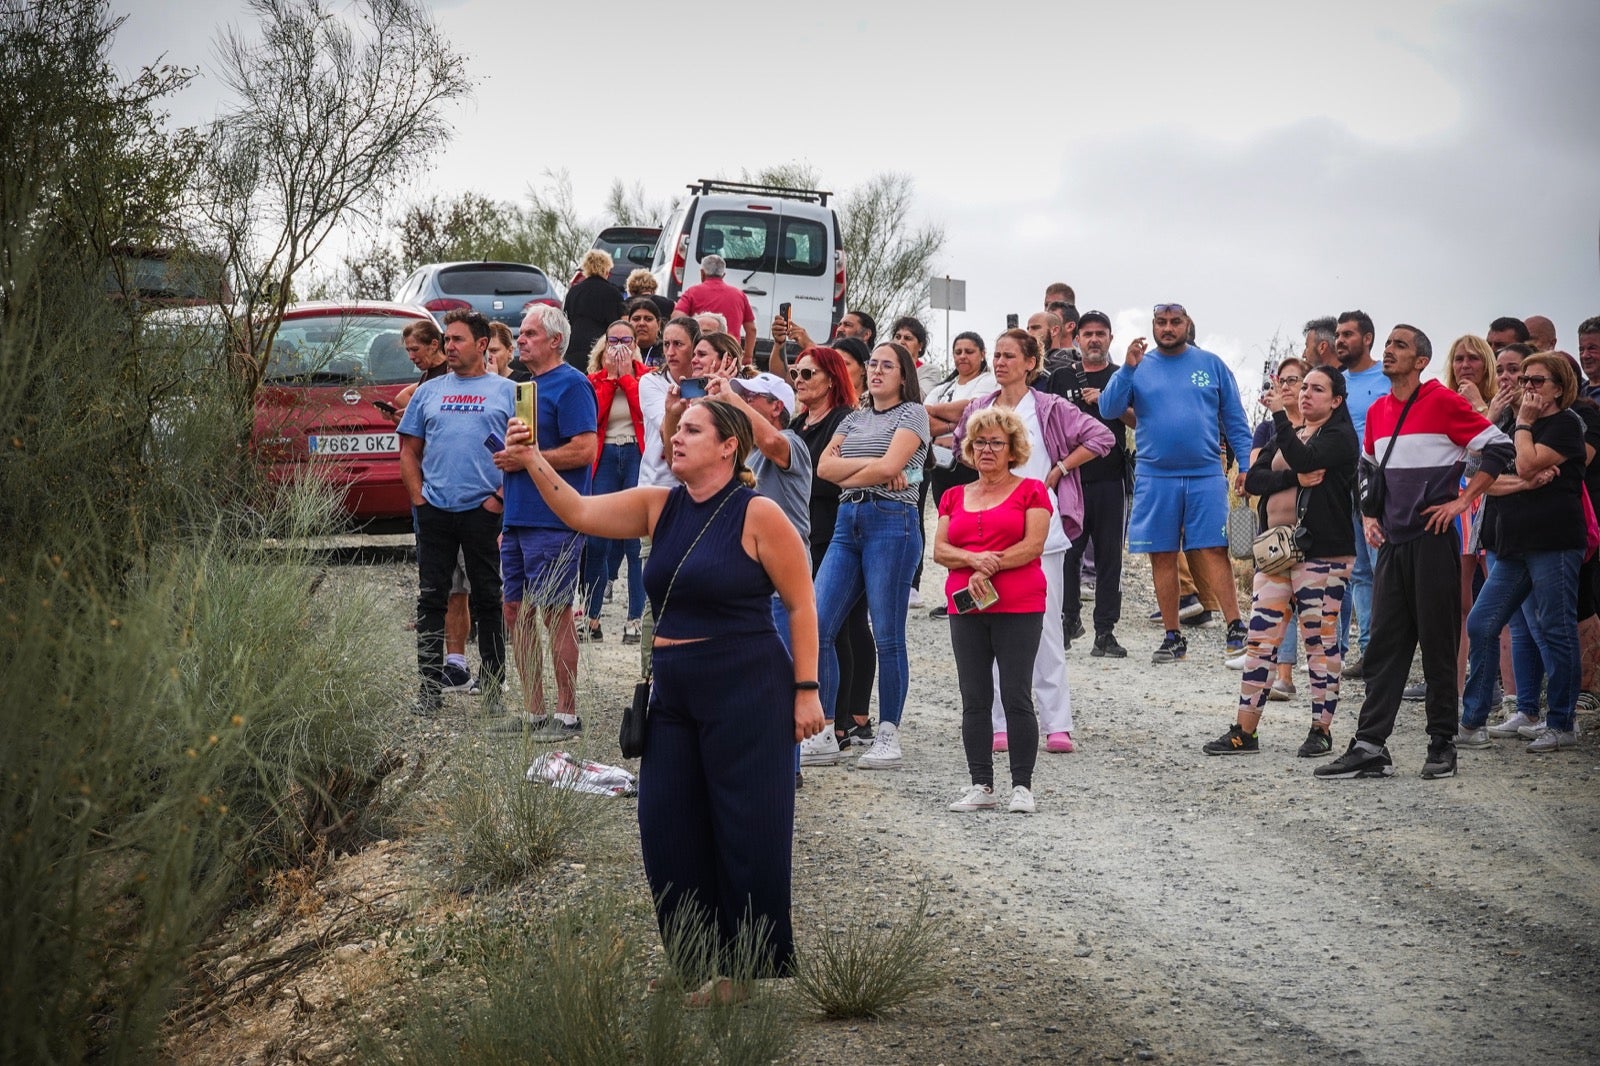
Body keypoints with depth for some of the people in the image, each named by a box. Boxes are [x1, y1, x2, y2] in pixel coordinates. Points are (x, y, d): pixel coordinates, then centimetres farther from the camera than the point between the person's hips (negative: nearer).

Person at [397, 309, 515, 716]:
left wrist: (502, 497, -9)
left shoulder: (507, 392, 5)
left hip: (485, 511, -3)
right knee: (431, 599, 3)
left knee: (488, 600, 3)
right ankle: (430, 686, 9)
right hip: (435, 512, 3)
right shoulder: (428, 392, 14)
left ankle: (493, 687, 10)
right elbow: (410, 451, 15)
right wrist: (418, 497, 3)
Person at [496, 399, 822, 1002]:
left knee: (749, 832, -1)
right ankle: (708, 967, 18)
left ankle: (760, 970, 12)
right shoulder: (658, 506, 8)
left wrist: (806, 690, -10)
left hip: (746, 692, -7)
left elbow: (802, 604, -8)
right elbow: (579, 512, 3)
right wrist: (532, 462, -11)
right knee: (668, 833, 6)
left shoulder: (757, 515, -9)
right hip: (673, 694, 7)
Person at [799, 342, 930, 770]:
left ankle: (888, 736, 3)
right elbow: (824, 466, 7)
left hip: (891, 521, -6)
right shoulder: (854, 418, 21)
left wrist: (847, 474, 2)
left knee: (887, 635, -5)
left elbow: (890, 466, -11)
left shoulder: (912, 413, 4)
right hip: (847, 523, 6)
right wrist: (871, 465, -6)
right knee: (816, 627, -4)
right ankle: (823, 734, 2)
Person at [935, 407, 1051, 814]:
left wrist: (989, 567, -12)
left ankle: (1022, 786, -1)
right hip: (965, 609, 4)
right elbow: (940, 550, 7)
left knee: (1017, 697, -6)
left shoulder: (1030, 491, 4)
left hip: (1019, 608, -4)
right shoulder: (954, 497, 17)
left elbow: (1033, 544, -7)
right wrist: (974, 559, -12)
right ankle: (981, 785, 9)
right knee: (974, 700, 4)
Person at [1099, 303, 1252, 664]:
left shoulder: (1211, 365, 7)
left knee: (1212, 551, -9)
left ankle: (1236, 630, -8)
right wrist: (1127, 368, -15)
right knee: (1162, 556, 4)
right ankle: (1172, 637, 12)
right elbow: (1109, 410, -3)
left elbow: (1234, 419, 8)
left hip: (1206, 475, -2)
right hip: (1155, 478, 2)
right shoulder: (1139, 367, 8)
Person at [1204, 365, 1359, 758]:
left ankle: (1321, 730, 7)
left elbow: (1303, 459, -22)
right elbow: (1253, 478, 4)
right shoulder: (1286, 435, 19)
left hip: (1322, 552, -6)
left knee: (1320, 641, -2)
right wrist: (1296, 478, -12)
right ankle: (1244, 732, 5)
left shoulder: (1340, 436, -2)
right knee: (1260, 639, 3)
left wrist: (1279, 413, -19)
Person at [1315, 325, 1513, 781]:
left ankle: (1442, 744, 10)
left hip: (1433, 540, -6)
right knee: (1384, 644, 3)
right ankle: (1370, 747, 3)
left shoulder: (1442, 402, -8)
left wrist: (1462, 500, -11)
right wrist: (1369, 516, 15)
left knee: (1438, 642, 1)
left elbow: (1498, 447, -9)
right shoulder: (1377, 412, 12)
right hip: (1393, 542, 6)